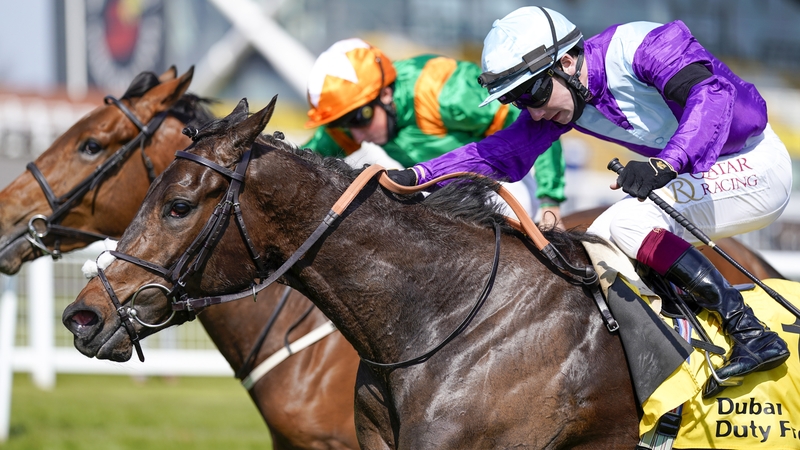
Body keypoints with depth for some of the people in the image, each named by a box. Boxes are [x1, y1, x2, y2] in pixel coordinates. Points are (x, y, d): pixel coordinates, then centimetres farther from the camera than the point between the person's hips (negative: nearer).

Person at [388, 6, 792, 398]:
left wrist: (666, 164, -51)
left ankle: (752, 335, -26)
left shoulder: (640, 46, -23)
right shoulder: (562, 96, 1)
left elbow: (713, 93, -37)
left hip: (755, 162, -9)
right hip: (697, 174, 9)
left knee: (628, 222, -25)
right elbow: (500, 154, 0)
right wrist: (416, 177, -13)